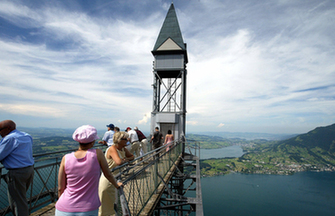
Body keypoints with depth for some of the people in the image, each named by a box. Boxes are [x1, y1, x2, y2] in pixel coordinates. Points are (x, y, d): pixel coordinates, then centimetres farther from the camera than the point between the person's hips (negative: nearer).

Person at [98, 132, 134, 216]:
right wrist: (125, 160, -17)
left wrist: (126, 159, -10)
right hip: (107, 181, -8)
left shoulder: (123, 149, 1)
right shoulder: (112, 149, -24)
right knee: (105, 206, 8)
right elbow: (119, 162, -39)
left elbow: (132, 156, 12)